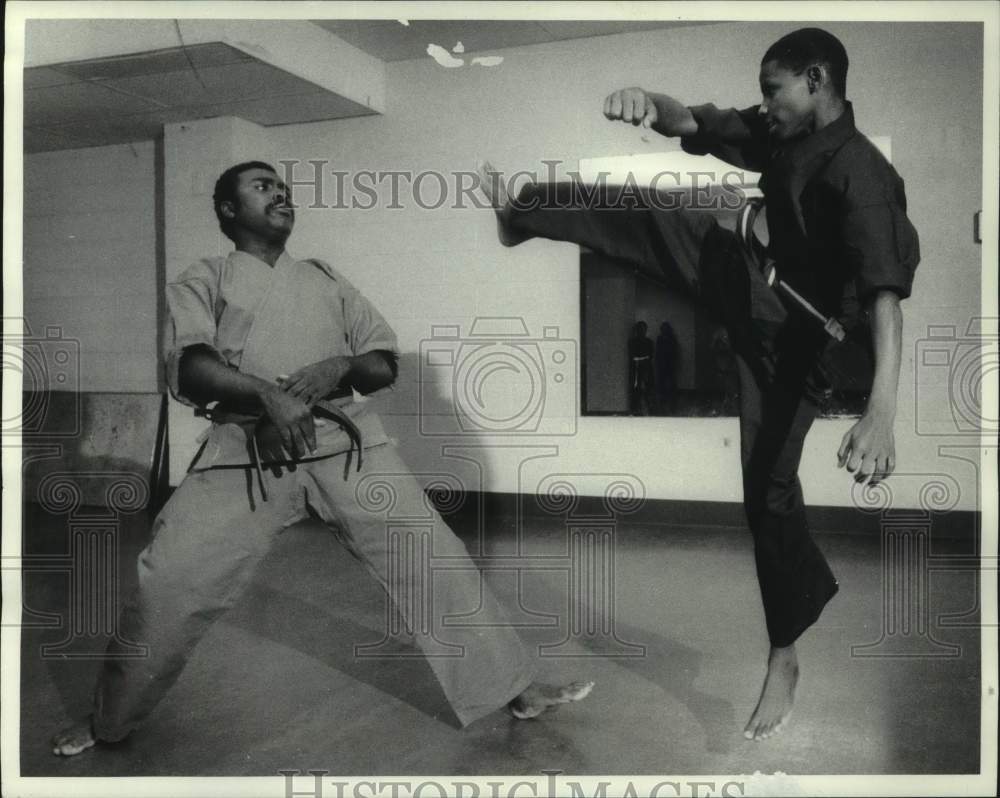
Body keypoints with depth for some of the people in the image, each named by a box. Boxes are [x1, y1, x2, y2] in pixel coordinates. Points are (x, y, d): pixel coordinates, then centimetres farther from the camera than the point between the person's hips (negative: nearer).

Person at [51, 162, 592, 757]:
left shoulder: (326, 279, 20)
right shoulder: (202, 282, 11)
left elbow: (385, 363, 14)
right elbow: (188, 369, -7)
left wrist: (339, 367, -10)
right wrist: (268, 395, -26)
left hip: (345, 443, 2)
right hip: (248, 451, -1)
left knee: (433, 559, -5)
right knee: (168, 584, -7)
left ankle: (518, 690, 9)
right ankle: (110, 721, 20)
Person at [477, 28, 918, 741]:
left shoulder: (860, 174, -30)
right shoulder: (780, 134, -5)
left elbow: (885, 292, -42)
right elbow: (693, 124, -5)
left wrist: (882, 413, -55)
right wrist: (649, 103, -31)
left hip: (796, 332, -7)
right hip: (753, 284, 7)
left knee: (768, 483, -3)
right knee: (647, 215, -1)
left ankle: (785, 654, 13)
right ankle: (517, 211, 21)